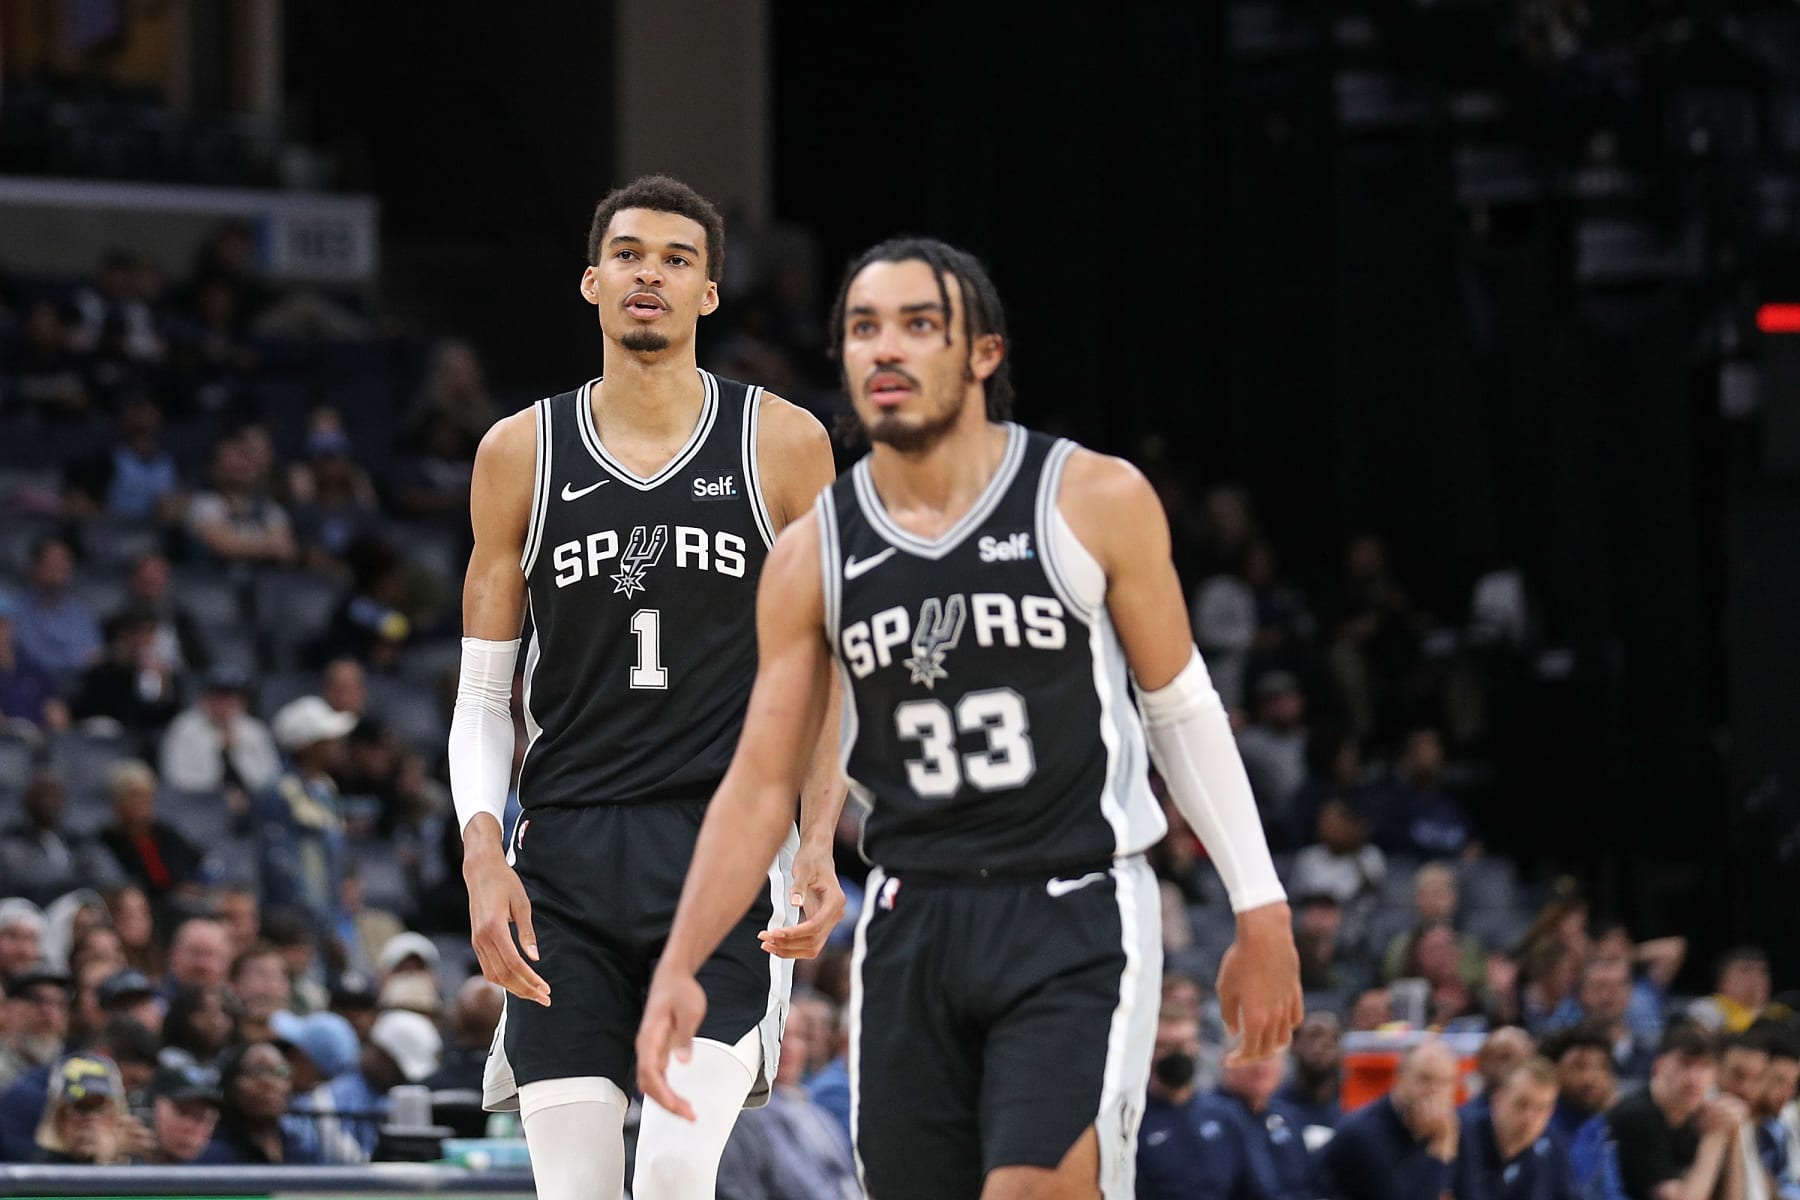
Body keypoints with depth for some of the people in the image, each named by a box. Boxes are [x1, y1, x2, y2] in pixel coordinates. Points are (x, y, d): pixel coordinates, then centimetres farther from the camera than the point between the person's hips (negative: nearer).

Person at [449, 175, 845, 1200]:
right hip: (566, 860, 2)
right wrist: (482, 851, -4)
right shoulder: (521, 452, 9)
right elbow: (484, 694, 11)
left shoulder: (784, 445, 5)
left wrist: (819, 845, -6)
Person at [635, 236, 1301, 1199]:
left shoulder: (1096, 502, -4)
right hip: (911, 927, 4)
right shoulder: (813, 554, 3)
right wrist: (679, 965, -7)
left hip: (1076, 915, -4)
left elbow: (1181, 711, 5)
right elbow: (762, 781, 5)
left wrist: (1260, 911, 4)